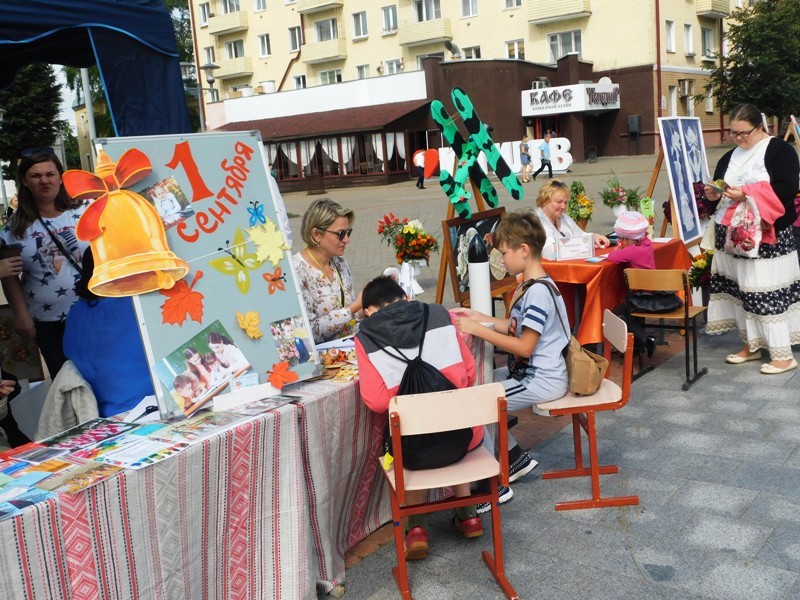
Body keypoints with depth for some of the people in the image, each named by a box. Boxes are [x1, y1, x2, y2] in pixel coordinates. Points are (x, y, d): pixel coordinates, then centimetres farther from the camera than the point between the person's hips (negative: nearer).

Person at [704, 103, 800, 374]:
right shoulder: (730, 157, 16)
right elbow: (718, 189, 21)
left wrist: (747, 194, -22)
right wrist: (713, 194, -3)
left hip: (767, 235, -7)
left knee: (767, 291, -8)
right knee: (740, 289, 9)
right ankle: (752, 345, 21)